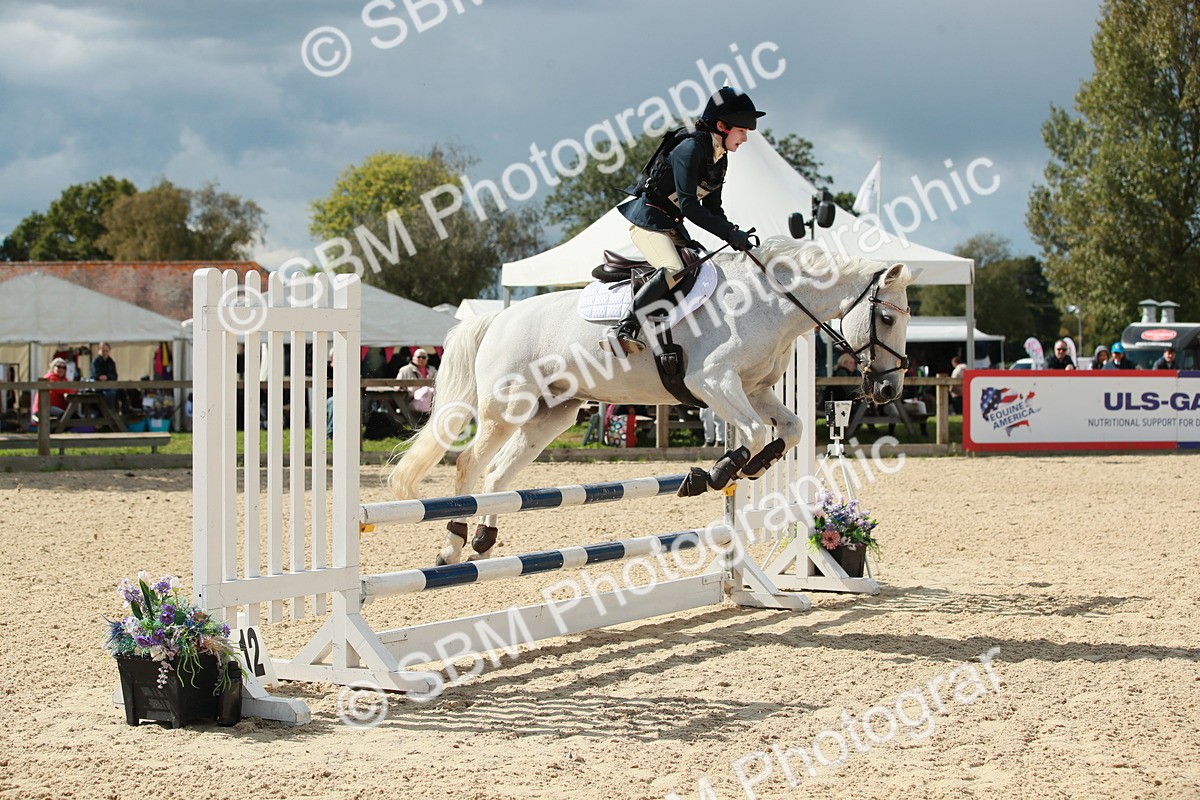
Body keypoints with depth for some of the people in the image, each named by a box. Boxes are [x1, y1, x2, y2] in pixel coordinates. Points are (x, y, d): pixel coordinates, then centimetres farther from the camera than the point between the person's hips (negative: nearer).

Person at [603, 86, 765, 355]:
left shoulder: (720, 159, 9)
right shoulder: (691, 148, -20)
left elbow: (713, 209, 12)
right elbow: (689, 206, -26)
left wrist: (735, 235, -6)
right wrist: (730, 233, -26)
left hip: (671, 225, 10)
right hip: (647, 219, -10)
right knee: (674, 270, -30)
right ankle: (622, 331, -33)